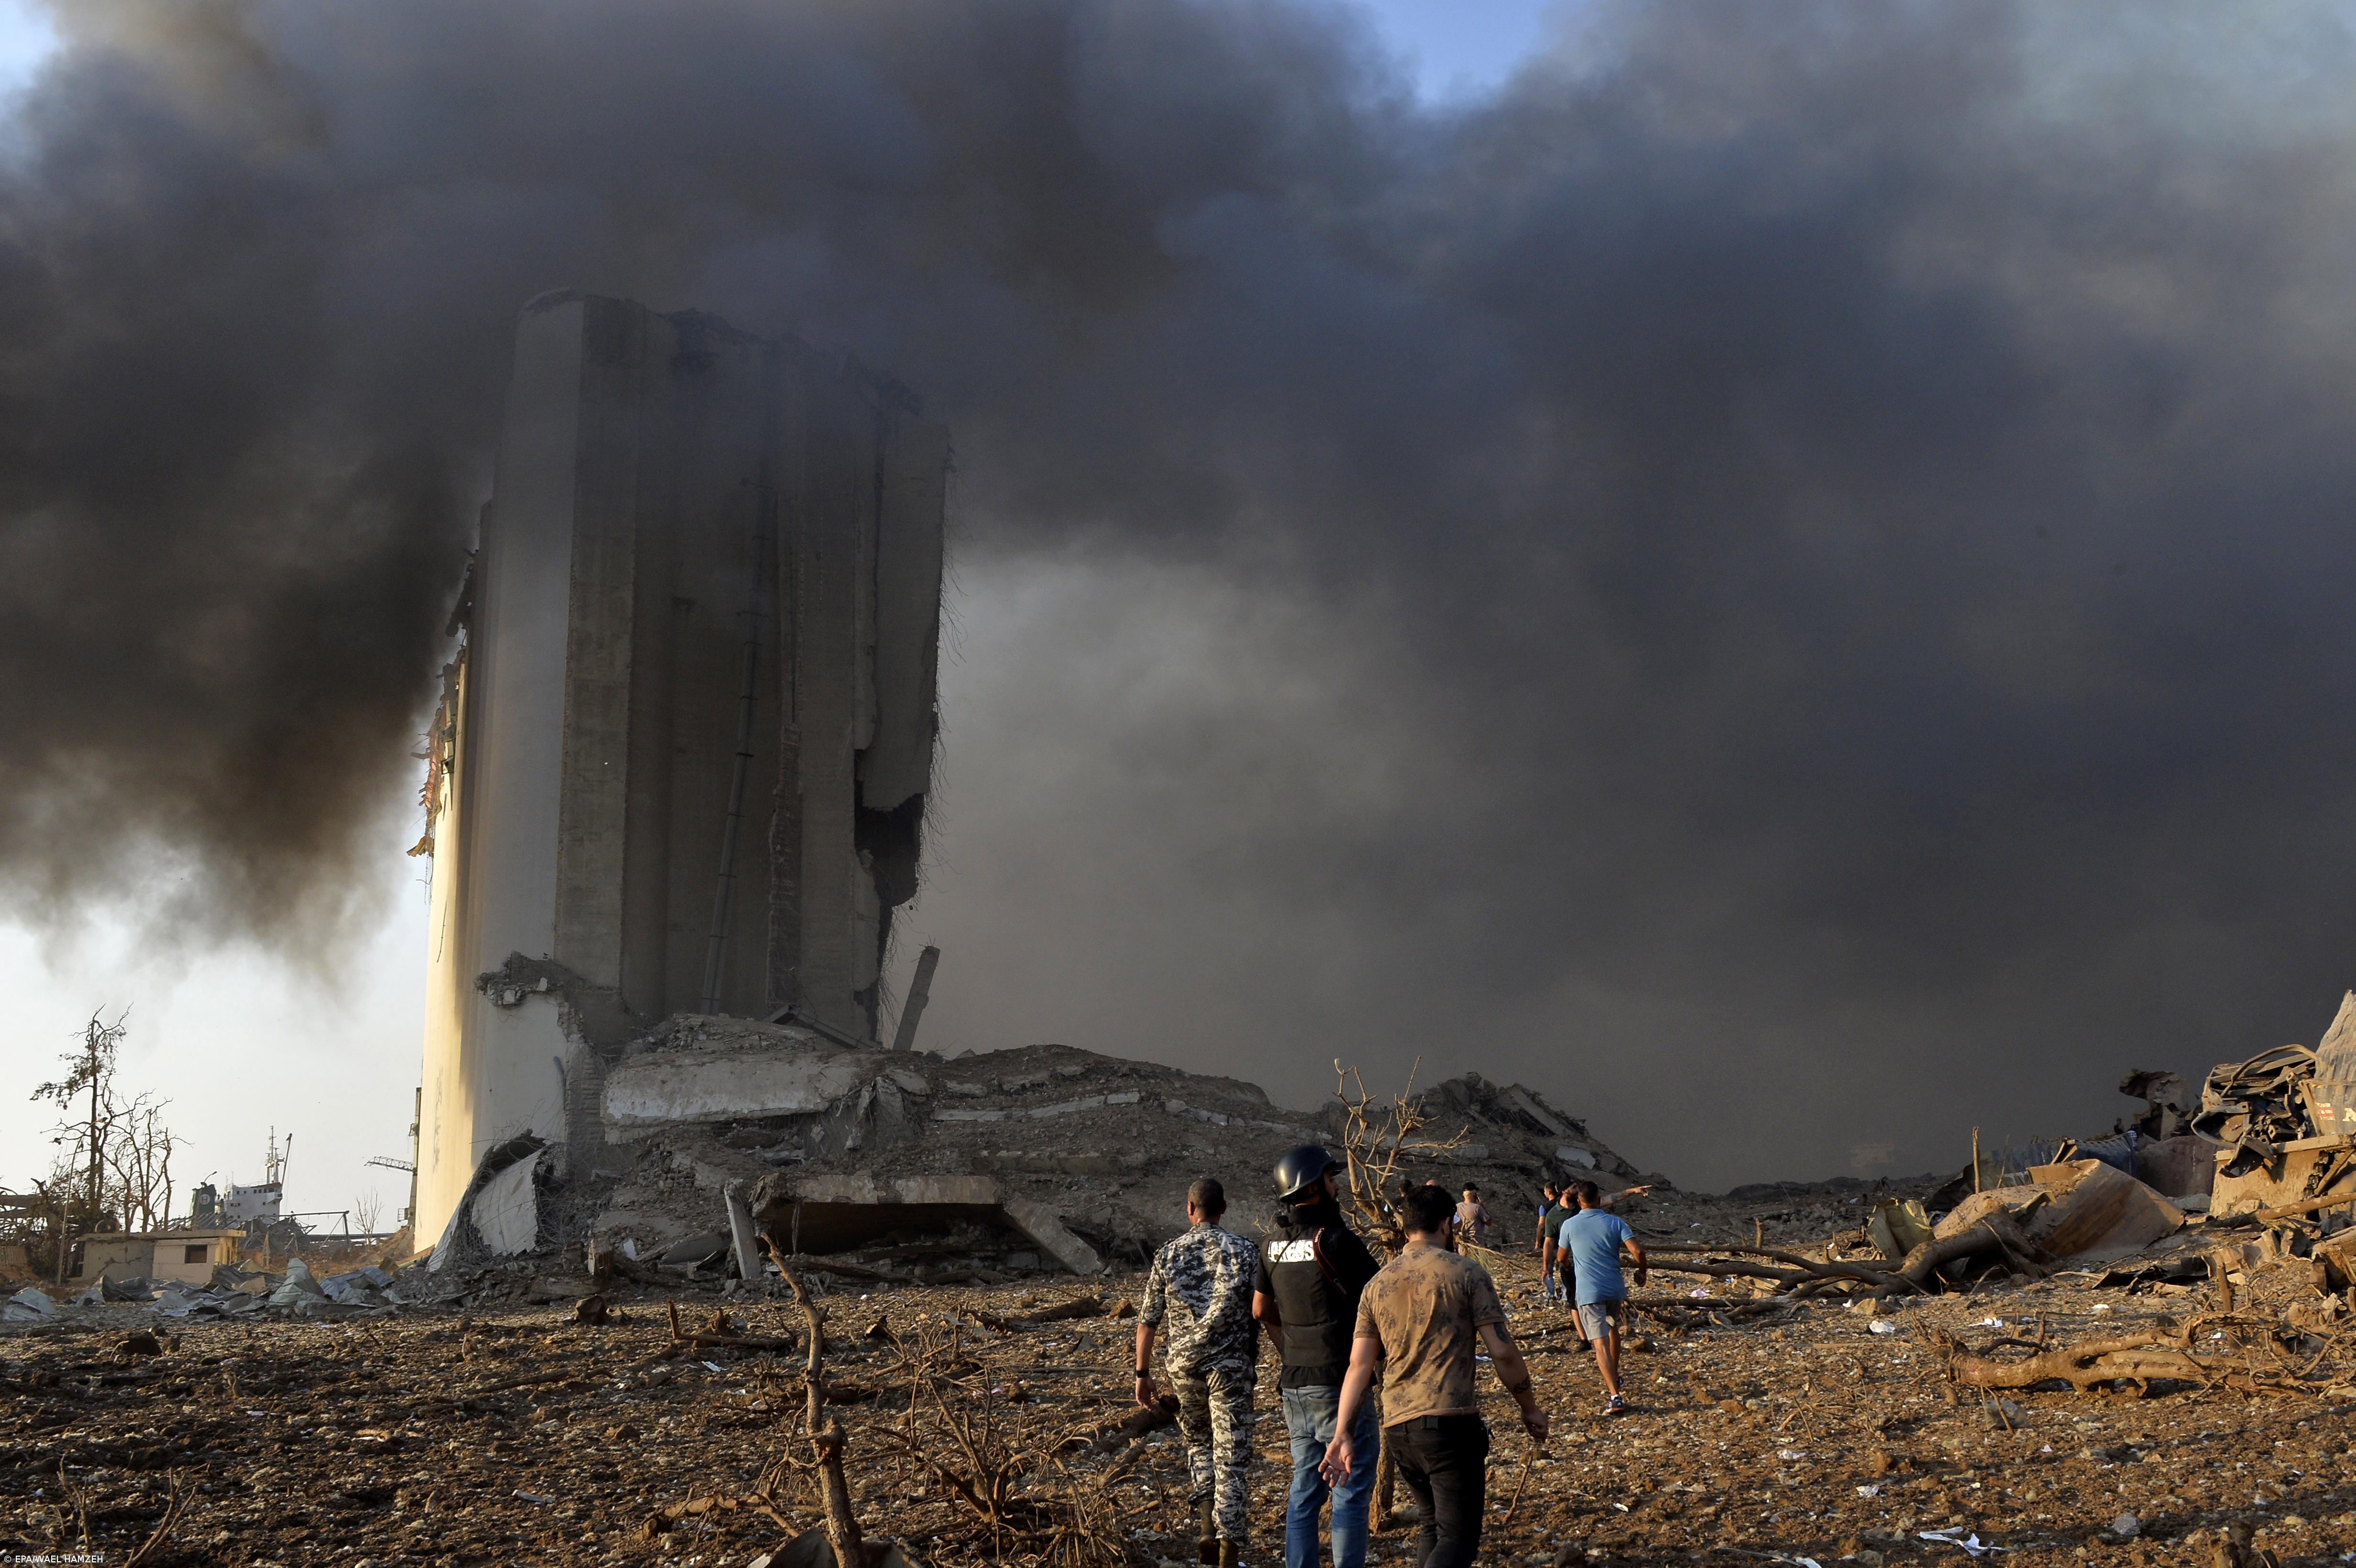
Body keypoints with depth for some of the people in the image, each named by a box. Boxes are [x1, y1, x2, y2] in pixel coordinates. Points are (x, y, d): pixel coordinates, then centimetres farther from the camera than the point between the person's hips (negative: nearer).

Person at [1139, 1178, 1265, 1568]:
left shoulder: (1168, 1254, 2)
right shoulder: (1245, 1251, -3)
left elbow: (1147, 1321, 3)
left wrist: (1143, 1374, 10)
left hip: (1183, 1365, 2)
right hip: (1232, 1367, -2)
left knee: (1198, 1442, 23)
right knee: (1232, 1457, 2)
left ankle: (1206, 1525, 9)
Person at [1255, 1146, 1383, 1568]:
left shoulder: (1275, 1245, 8)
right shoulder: (1336, 1240, -16)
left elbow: (1261, 1310, 20)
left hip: (1294, 1385, 7)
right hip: (1339, 1382, -7)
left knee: (1305, 1492, 13)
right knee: (1352, 1493, 0)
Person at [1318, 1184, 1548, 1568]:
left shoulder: (1378, 1284, 11)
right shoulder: (1466, 1273, -2)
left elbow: (1359, 1366, 6)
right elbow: (1502, 1352, -6)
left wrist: (1342, 1434, 4)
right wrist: (1530, 1408, 7)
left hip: (1398, 1428, 6)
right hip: (1452, 1422, -5)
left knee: (1433, 1527, 21)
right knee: (1459, 1537, -4)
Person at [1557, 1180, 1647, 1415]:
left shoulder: (1569, 1225, -2)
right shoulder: (1614, 1222, -2)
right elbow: (1637, 1250, -12)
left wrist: (1570, 1266, 38)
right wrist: (1641, 1272, 8)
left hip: (1589, 1292, -3)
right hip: (1615, 1289, 3)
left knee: (1601, 1343, -8)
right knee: (1613, 1328, 31)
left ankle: (1615, 1396, -19)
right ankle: (1614, 1375, 47)